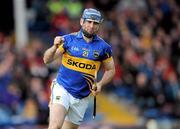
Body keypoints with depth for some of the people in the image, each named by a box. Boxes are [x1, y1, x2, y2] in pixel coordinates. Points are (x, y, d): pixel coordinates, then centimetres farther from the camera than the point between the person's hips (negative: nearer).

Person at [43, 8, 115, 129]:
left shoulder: (103, 47, 0)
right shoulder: (69, 39, -4)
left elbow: (110, 70, 11)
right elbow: (47, 60, -5)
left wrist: (100, 84, -7)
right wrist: (55, 46, -25)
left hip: (82, 97, 3)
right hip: (62, 89, -3)